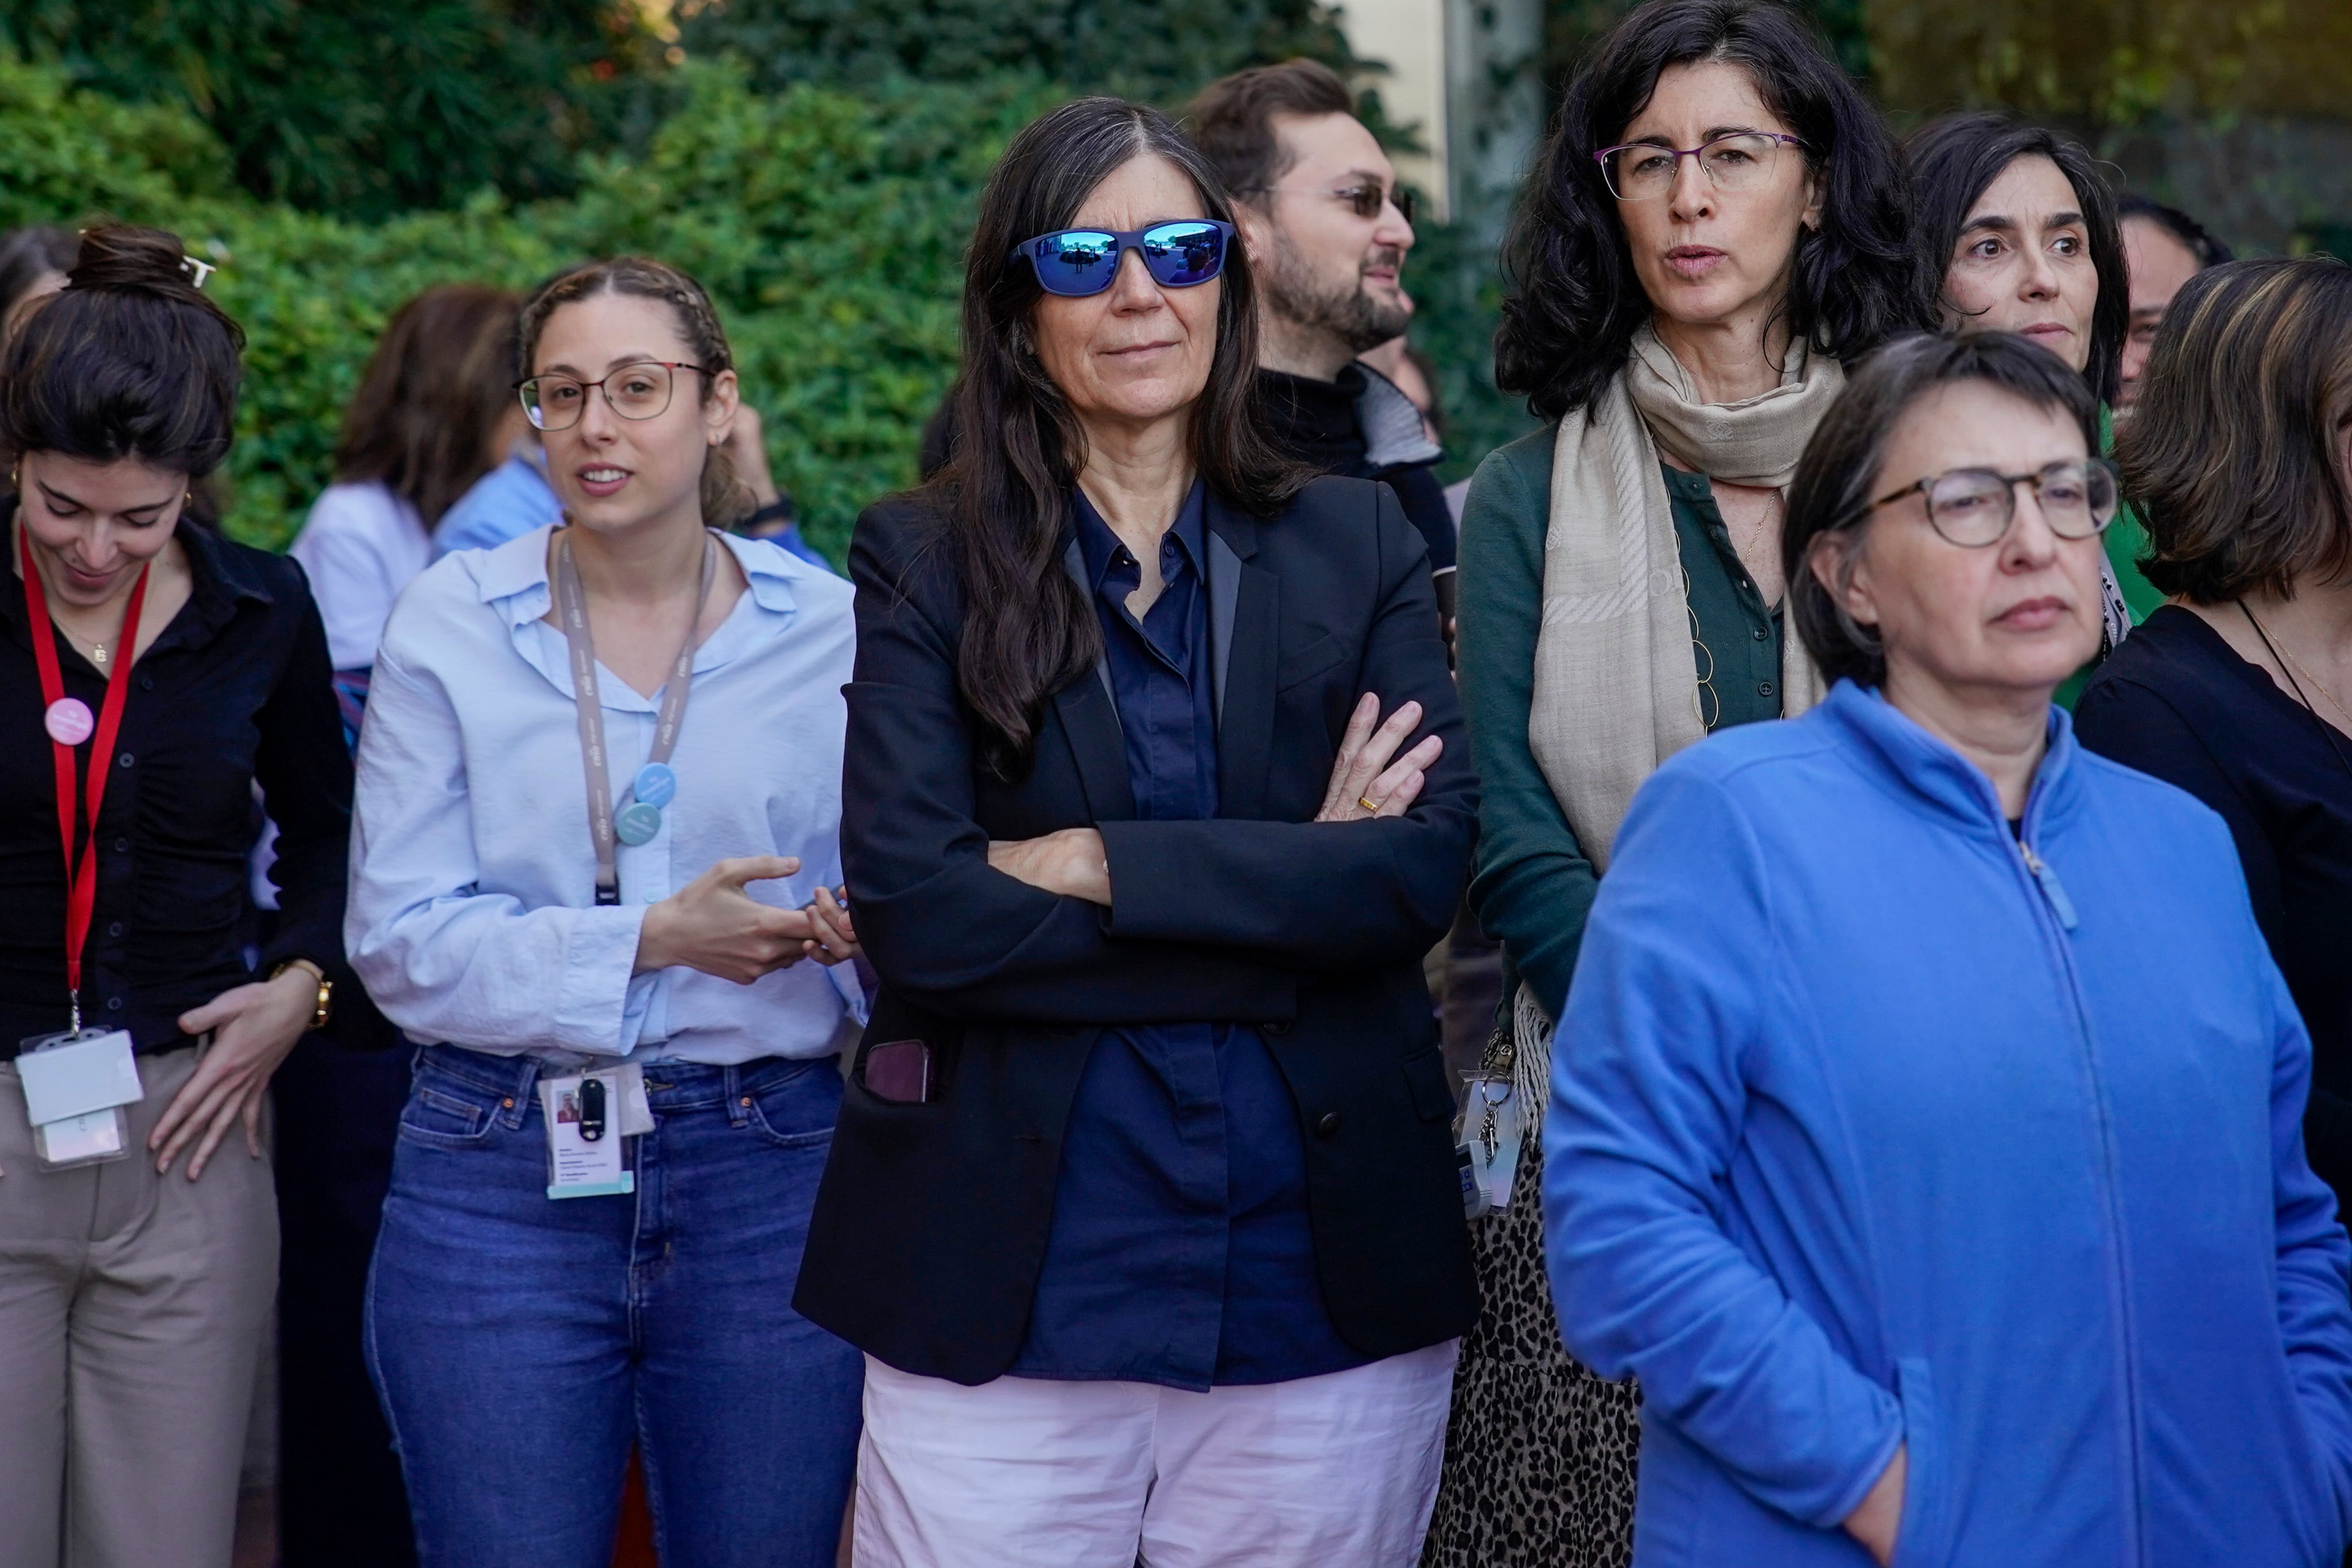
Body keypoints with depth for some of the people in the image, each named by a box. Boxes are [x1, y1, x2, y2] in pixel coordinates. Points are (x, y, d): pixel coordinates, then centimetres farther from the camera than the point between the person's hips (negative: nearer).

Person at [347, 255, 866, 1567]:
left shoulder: (832, 630, 3)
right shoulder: (452, 623, 1)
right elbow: (401, 938, -5)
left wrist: (869, 934, -18)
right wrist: (652, 941, -16)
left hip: (769, 1176, 1)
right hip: (502, 1179, 0)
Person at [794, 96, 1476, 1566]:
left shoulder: (1359, 544, 7)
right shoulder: (924, 560, 2)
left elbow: (1427, 867, -6)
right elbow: (916, 909, -11)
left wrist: (1100, 866, -13)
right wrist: (1291, 896, -10)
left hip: (1321, 1276, 2)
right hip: (1006, 1285, -1)